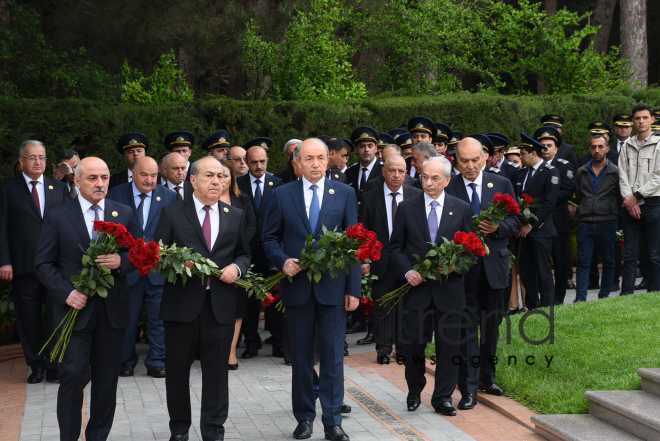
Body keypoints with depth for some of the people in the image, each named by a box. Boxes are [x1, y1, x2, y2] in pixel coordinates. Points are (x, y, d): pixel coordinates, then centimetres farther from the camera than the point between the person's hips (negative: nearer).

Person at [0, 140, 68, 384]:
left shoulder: (59, 188, 10)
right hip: (23, 266, -1)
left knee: (57, 316, -2)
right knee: (28, 320, 6)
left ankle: (56, 366, 5)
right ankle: (36, 366, 18)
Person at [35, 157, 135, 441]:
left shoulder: (124, 213, 6)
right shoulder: (58, 216, -1)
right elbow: (44, 263, -1)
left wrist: (120, 261, -14)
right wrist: (66, 293, -14)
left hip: (113, 309, 3)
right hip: (76, 307, -3)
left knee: (107, 380, 9)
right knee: (73, 377, -6)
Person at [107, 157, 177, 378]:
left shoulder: (169, 197, 1)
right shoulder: (116, 194, -2)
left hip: (159, 267, 1)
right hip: (127, 267, -1)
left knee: (158, 319, 6)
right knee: (127, 319, 10)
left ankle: (156, 362, 17)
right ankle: (126, 361, 25)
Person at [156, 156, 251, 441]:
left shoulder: (236, 216, 10)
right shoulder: (172, 213, 2)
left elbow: (244, 254, 14)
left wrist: (237, 267, -7)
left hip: (221, 304, 1)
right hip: (182, 302, -1)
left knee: (216, 372, 5)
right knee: (177, 370, 9)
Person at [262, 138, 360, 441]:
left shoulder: (344, 193, 3)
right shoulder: (282, 195, 3)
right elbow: (269, 238, 8)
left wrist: (354, 288, -3)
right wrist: (282, 261, -13)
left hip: (333, 287, -1)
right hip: (297, 286, 1)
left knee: (333, 356, 0)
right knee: (301, 357, 9)